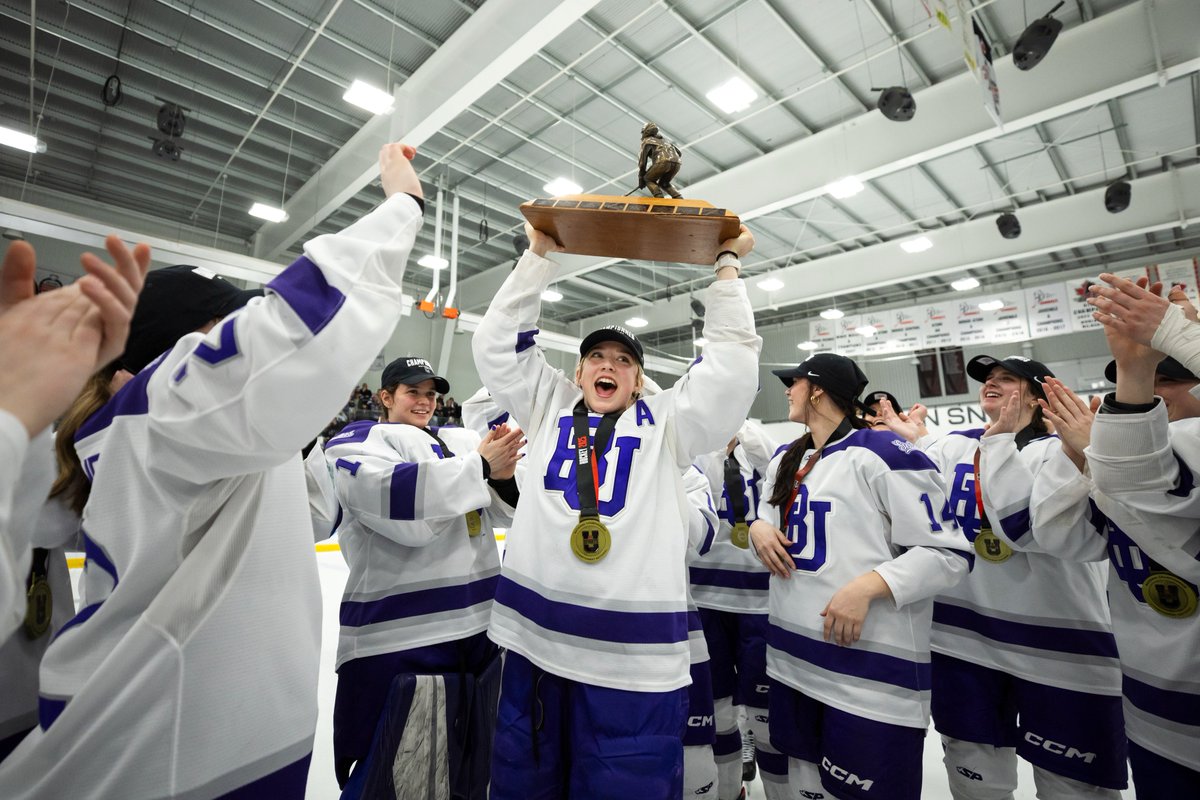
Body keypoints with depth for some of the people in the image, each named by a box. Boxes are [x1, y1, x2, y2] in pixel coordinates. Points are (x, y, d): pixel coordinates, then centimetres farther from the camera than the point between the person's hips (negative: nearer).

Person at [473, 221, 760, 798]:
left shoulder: (667, 422, 5)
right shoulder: (549, 408, 10)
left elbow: (732, 358, 1)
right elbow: (498, 341, 8)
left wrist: (728, 264, 6)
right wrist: (539, 254, 6)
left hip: (634, 652, -2)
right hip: (534, 633, 3)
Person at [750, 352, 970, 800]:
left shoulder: (882, 454, -14)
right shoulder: (785, 460, 11)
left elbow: (949, 555, -14)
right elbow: (768, 517, 22)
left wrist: (868, 585, -25)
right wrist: (759, 529, 0)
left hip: (870, 664, -7)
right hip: (791, 655, 8)